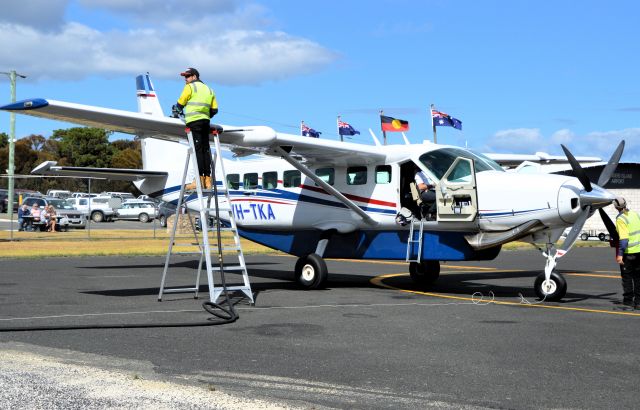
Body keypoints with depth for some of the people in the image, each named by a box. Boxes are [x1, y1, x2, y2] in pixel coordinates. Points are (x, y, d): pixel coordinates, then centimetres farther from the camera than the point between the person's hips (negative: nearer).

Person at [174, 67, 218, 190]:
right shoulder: (208, 89, 22)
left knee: (197, 150, -11)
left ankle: (200, 179, -16)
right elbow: (214, 109, 16)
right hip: (205, 122, 7)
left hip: (194, 121, -7)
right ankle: (207, 180, 4)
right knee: (205, 150, 5)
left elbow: (180, 104, 3)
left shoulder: (190, 87, 2)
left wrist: (179, 111, 24)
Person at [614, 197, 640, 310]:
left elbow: (624, 238, -22)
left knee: (627, 277, 3)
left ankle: (628, 302, 5)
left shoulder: (621, 219, -15)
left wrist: (620, 254, -22)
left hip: (629, 252, -6)